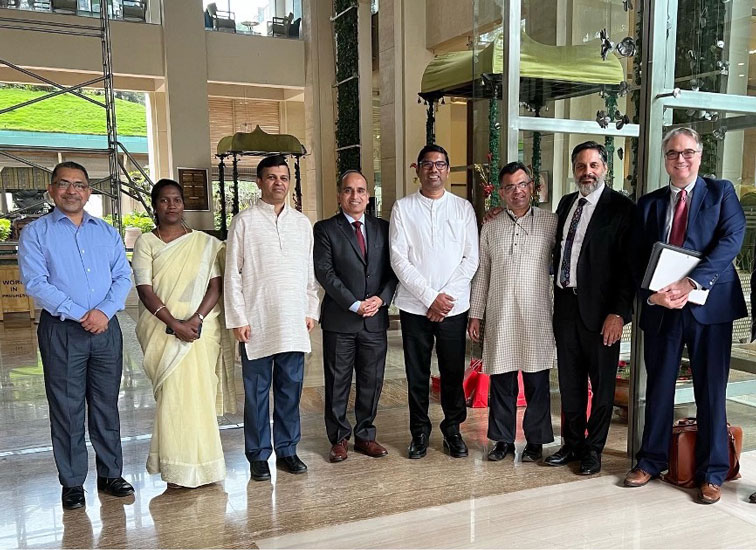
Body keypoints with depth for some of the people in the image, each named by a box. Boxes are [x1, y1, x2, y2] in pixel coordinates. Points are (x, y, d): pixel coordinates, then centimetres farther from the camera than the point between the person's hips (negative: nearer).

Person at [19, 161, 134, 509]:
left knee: (107, 406, 10)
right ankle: (72, 484, 16)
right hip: (61, 331, -3)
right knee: (67, 409, 4)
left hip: (106, 328, 3)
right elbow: (35, 283, -9)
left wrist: (105, 311, -13)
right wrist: (79, 315, -16)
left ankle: (110, 474, 22)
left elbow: (123, 276, 5)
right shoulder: (35, 233, 2)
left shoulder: (107, 232, 12)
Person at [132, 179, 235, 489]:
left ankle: (189, 466, 15)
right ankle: (177, 467, 11)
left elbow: (215, 286, 0)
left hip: (200, 326, 1)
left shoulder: (204, 243, 7)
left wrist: (196, 320, -15)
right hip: (161, 327, -1)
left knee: (195, 391, 0)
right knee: (173, 392, -1)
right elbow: (145, 290, -5)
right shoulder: (146, 242, 4)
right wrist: (175, 323, -17)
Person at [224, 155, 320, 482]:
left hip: (294, 322, 3)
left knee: (290, 389, 9)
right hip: (256, 322, -3)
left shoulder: (302, 223, 11)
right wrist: (238, 319, -6)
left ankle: (287, 451, 22)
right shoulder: (244, 222, 0)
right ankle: (258, 456, 17)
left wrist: (311, 311, 8)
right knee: (257, 391, 5)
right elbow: (232, 274, -2)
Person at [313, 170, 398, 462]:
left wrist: (381, 298, -10)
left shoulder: (383, 228, 10)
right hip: (339, 319, -3)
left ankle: (365, 435, 25)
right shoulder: (325, 229, 0)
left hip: (376, 318, 3)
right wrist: (355, 304, -15)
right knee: (338, 381, 6)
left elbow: (392, 269, 7)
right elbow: (324, 272, -9)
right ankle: (339, 438, 21)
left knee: (372, 381, 10)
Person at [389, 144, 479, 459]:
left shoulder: (463, 208, 6)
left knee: (453, 373, 8)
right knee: (417, 374, 8)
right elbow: (398, 259, -5)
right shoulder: (403, 208, 2)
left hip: (454, 306, 1)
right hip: (414, 306, 0)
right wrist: (430, 297, -11)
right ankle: (420, 431, 24)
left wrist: (447, 296, -8)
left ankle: (453, 428, 27)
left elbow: (471, 258, 2)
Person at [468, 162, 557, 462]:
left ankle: (535, 441, 20)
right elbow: (482, 272, 11)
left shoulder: (551, 222, 3)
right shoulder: (490, 228, 10)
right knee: (501, 381, 8)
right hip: (499, 316, 2)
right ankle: (503, 440, 21)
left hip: (536, 316, -2)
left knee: (537, 383, 5)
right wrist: (475, 314, 9)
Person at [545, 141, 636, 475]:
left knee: (602, 384, 8)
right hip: (565, 306, 6)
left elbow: (628, 265, -11)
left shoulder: (621, 208, -7)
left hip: (600, 310, -6)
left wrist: (619, 313, -16)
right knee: (570, 383, 15)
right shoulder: (566, 204, 12)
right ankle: (572, 444, 29)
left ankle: (593, 450, 22)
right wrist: (556, 298, 10)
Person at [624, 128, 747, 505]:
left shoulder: (721, 192, 4)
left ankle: (712, 473, 19)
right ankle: (651, 460, 26)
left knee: (711, 390, 5)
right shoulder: (649, 203, 11)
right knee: (658, 388, 11)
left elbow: (731, 239, -11)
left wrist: (690, 283, -23)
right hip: (660, 308, 3)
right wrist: (653, 294, -13)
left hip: (708, 305, -2)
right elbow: (639, 258, 5)